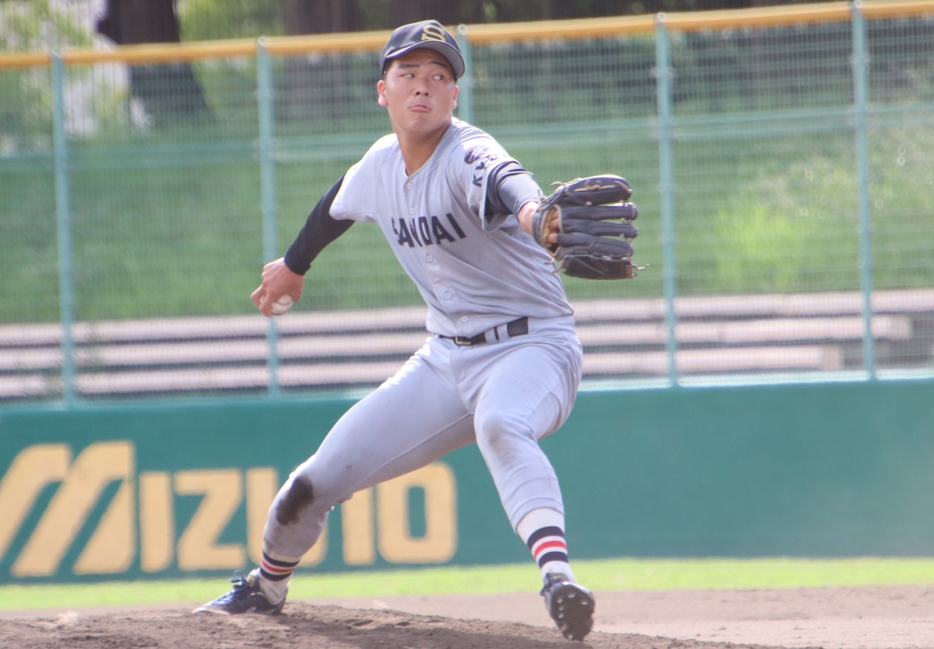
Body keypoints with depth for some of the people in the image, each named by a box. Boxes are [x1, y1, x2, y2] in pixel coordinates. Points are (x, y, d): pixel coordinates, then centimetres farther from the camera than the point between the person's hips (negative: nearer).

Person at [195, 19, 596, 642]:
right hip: (447, 357, 7)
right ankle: (267, 587, 35)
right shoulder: (380, 165, 1)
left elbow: (507, 185, -46)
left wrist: (536, 218, -70)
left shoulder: (468, 156, -21)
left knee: (500, 425, -42)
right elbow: (337, 207, 25)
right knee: (319, 480, 6)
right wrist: (294, 265, 43)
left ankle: (557, 573, -60)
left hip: (530, 346, -7)